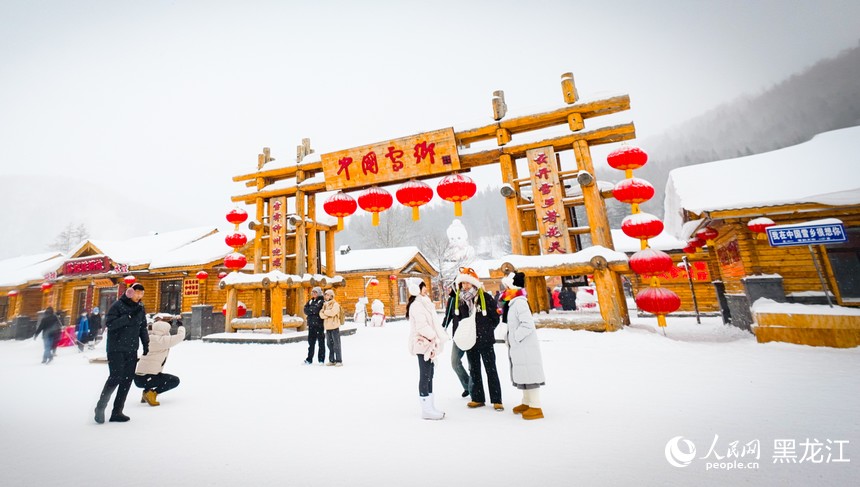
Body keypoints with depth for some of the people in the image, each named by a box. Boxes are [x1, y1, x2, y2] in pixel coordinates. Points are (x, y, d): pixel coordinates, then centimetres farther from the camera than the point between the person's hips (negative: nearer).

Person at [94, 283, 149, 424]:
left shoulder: (141, 308, 9)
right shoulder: (118, 305, -8)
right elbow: (109, 324, -17)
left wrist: (146, 344, 12)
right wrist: (129, 316, -25)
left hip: (132, 350, 5)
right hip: (116, 349, -5)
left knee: (127, 380, 3)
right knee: (116, 377, -10)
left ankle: (117, 411, 12)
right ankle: (100, 407, 14)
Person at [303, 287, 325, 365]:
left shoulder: (322, 302, -5)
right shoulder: (310, 301, 14)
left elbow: (317, 310, -18)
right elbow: (305, 310, 3)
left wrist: (310, 310, -5)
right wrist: (313, 311, -11)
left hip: (319, 324, -6)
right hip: (311, 324, 6)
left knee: (320, 342, 2)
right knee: (311, 342, 11)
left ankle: (321, 359, 10)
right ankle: (309, 359, 20)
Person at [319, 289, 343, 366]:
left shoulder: (335, 304, -7)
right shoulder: (325, 304, 14)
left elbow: (332, 312, -22)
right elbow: (321, 314, 2)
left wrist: (325, 311, -7)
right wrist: (328, 315, -15)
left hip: (334, 327, -7)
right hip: (327, 327, 7)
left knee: (336, 344, -3)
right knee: (329, 344, 13)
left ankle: (339, 361, 4)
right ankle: (332, 360, 23)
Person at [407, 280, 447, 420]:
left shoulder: (424, 303, 16)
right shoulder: (417, 305, -16)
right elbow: (422, 326, -24)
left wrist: (436, 338, 12)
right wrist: (434, 336, -15)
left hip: (429, 344, 10)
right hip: (423, 344, -10)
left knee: (429, 376, 15)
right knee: (425, 376, -1)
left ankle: (430, 407, 25)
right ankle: (426, 409, 10)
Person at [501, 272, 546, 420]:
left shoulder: (519, 302, -19)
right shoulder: (513, 302, 11)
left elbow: (527, 324, -26)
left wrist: (515, 337, -18)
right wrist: (511, 339, 10)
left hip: (526, 347, -10)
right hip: (519, 347, 10)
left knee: (529, 375, -2)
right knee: (523, 375, 17)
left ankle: (536, 408, 8)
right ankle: (527, 403, 30)